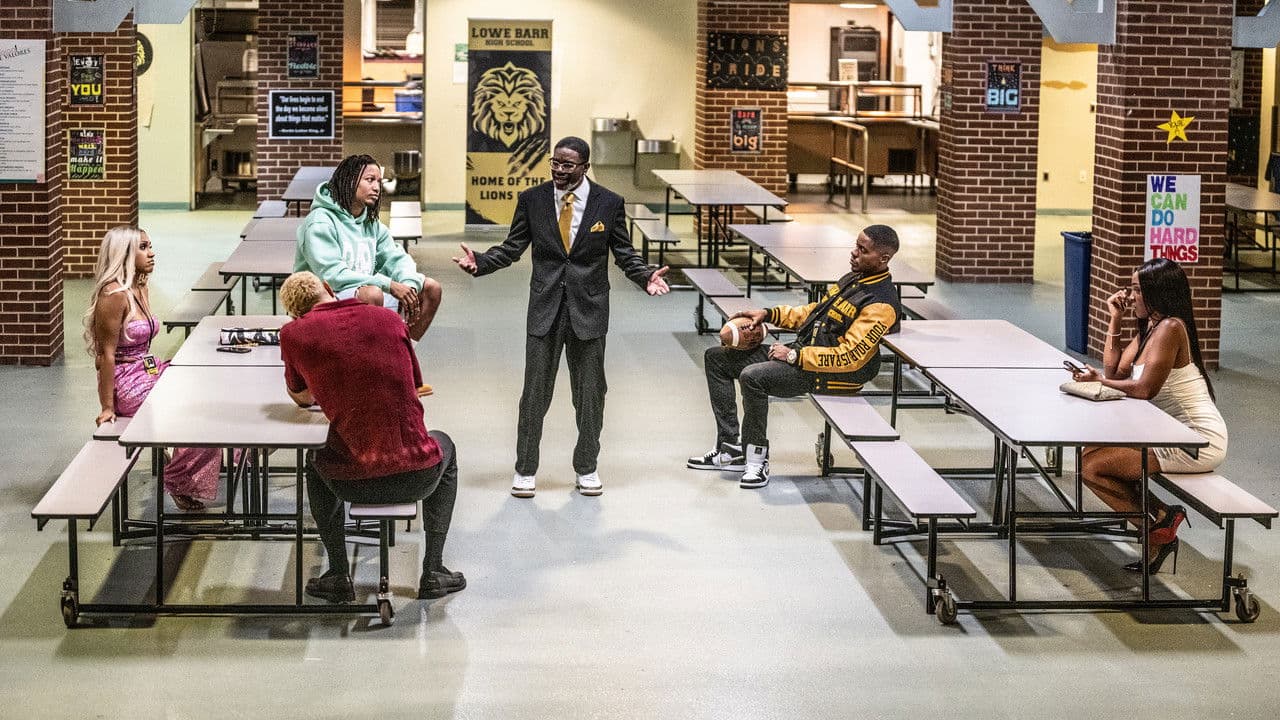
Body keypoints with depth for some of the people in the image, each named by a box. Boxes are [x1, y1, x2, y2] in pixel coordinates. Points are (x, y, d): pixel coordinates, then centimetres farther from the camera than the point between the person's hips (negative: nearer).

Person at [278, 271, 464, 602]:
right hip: (418, 478, 0)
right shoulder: (389, 319, 6)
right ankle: (433, 572, 32)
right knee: (444, 447, 37)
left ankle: (339, 576, 31)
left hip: (355, 483, 0)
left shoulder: (294, 333, 1)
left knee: (316, 464, 36)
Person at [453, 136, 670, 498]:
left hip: (589, 308, 0)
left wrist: (646, 276, -15)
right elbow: (512, 248, 3)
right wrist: (479, 262, -13)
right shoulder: (532, 200, 0)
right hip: (545, 307, 0)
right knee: (535, 391, 3)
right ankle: (525, 469, 15)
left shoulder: (609, 203, -2)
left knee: (590, 392, 9)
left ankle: (586, 467, 24)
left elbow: (625, 253, 3)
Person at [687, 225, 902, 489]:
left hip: (831, 373, -11)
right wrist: (768, 314, 12)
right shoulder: (854, 278, 13)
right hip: (801, 350, 11)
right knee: (716, 358, 7)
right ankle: (730, 449, 5)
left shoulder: (881, 305, -18)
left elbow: (848, 357, -24)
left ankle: (757, 459, -15)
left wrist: (794, 356, -20)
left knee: (753, 376, -33)